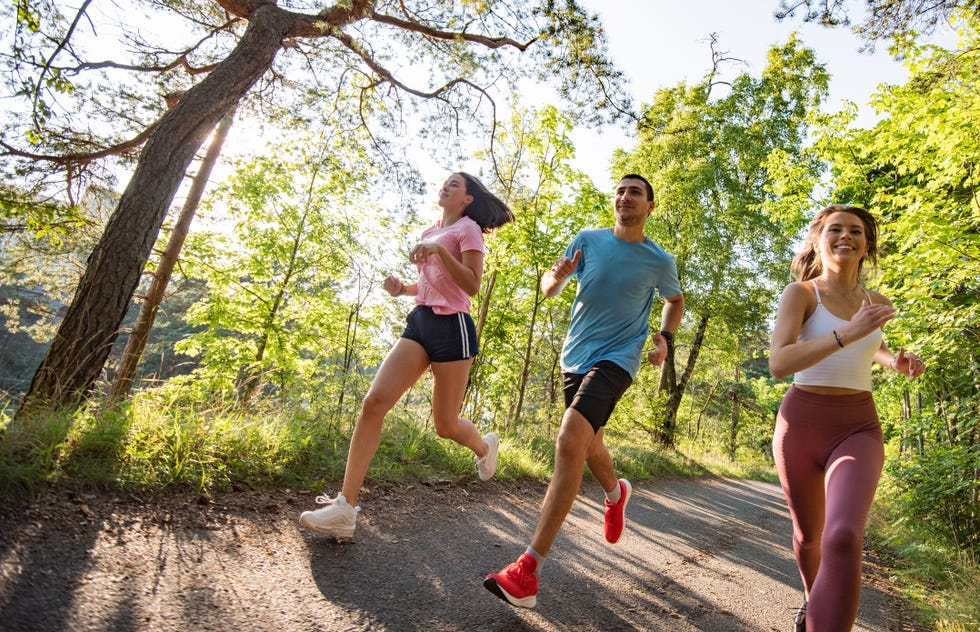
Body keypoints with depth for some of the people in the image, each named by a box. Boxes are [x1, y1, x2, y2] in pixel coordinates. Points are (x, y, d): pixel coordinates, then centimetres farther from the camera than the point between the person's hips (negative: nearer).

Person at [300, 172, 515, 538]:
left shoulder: (468, 228, 0)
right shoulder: (430, 233, 21)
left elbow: (472, 286, -11)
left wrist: (439, 250, -21)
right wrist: (402, 289, 8)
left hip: (451, 326, -6)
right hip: (421, 320, 7)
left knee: (446, 425, 2)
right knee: (374, 401, -13)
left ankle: (484, 446, 40)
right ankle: (345, 507, -13)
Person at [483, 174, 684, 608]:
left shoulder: (660, 262, 0)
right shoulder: (589, 240, 3)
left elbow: (675, 301, 19)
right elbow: (548, 287, 6)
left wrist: (665, 338, 0)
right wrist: (558, 275, -18)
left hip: (616, 360, -5)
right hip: (575, 357, 5)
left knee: (570, 442, -25)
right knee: (589, 446, 20)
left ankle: (529, 567, -23)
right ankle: (615, 493, 56)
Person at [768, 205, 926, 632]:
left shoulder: (877, 304, 8)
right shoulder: (799, 293, -7)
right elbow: (779, 365, -21)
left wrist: (896, 361, 8)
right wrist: (848, 332, -30)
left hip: (857, 431, 2)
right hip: (800, 427, -1)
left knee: (843, 539, -27)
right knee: (808, 535, 19)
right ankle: (814, 597, 52)